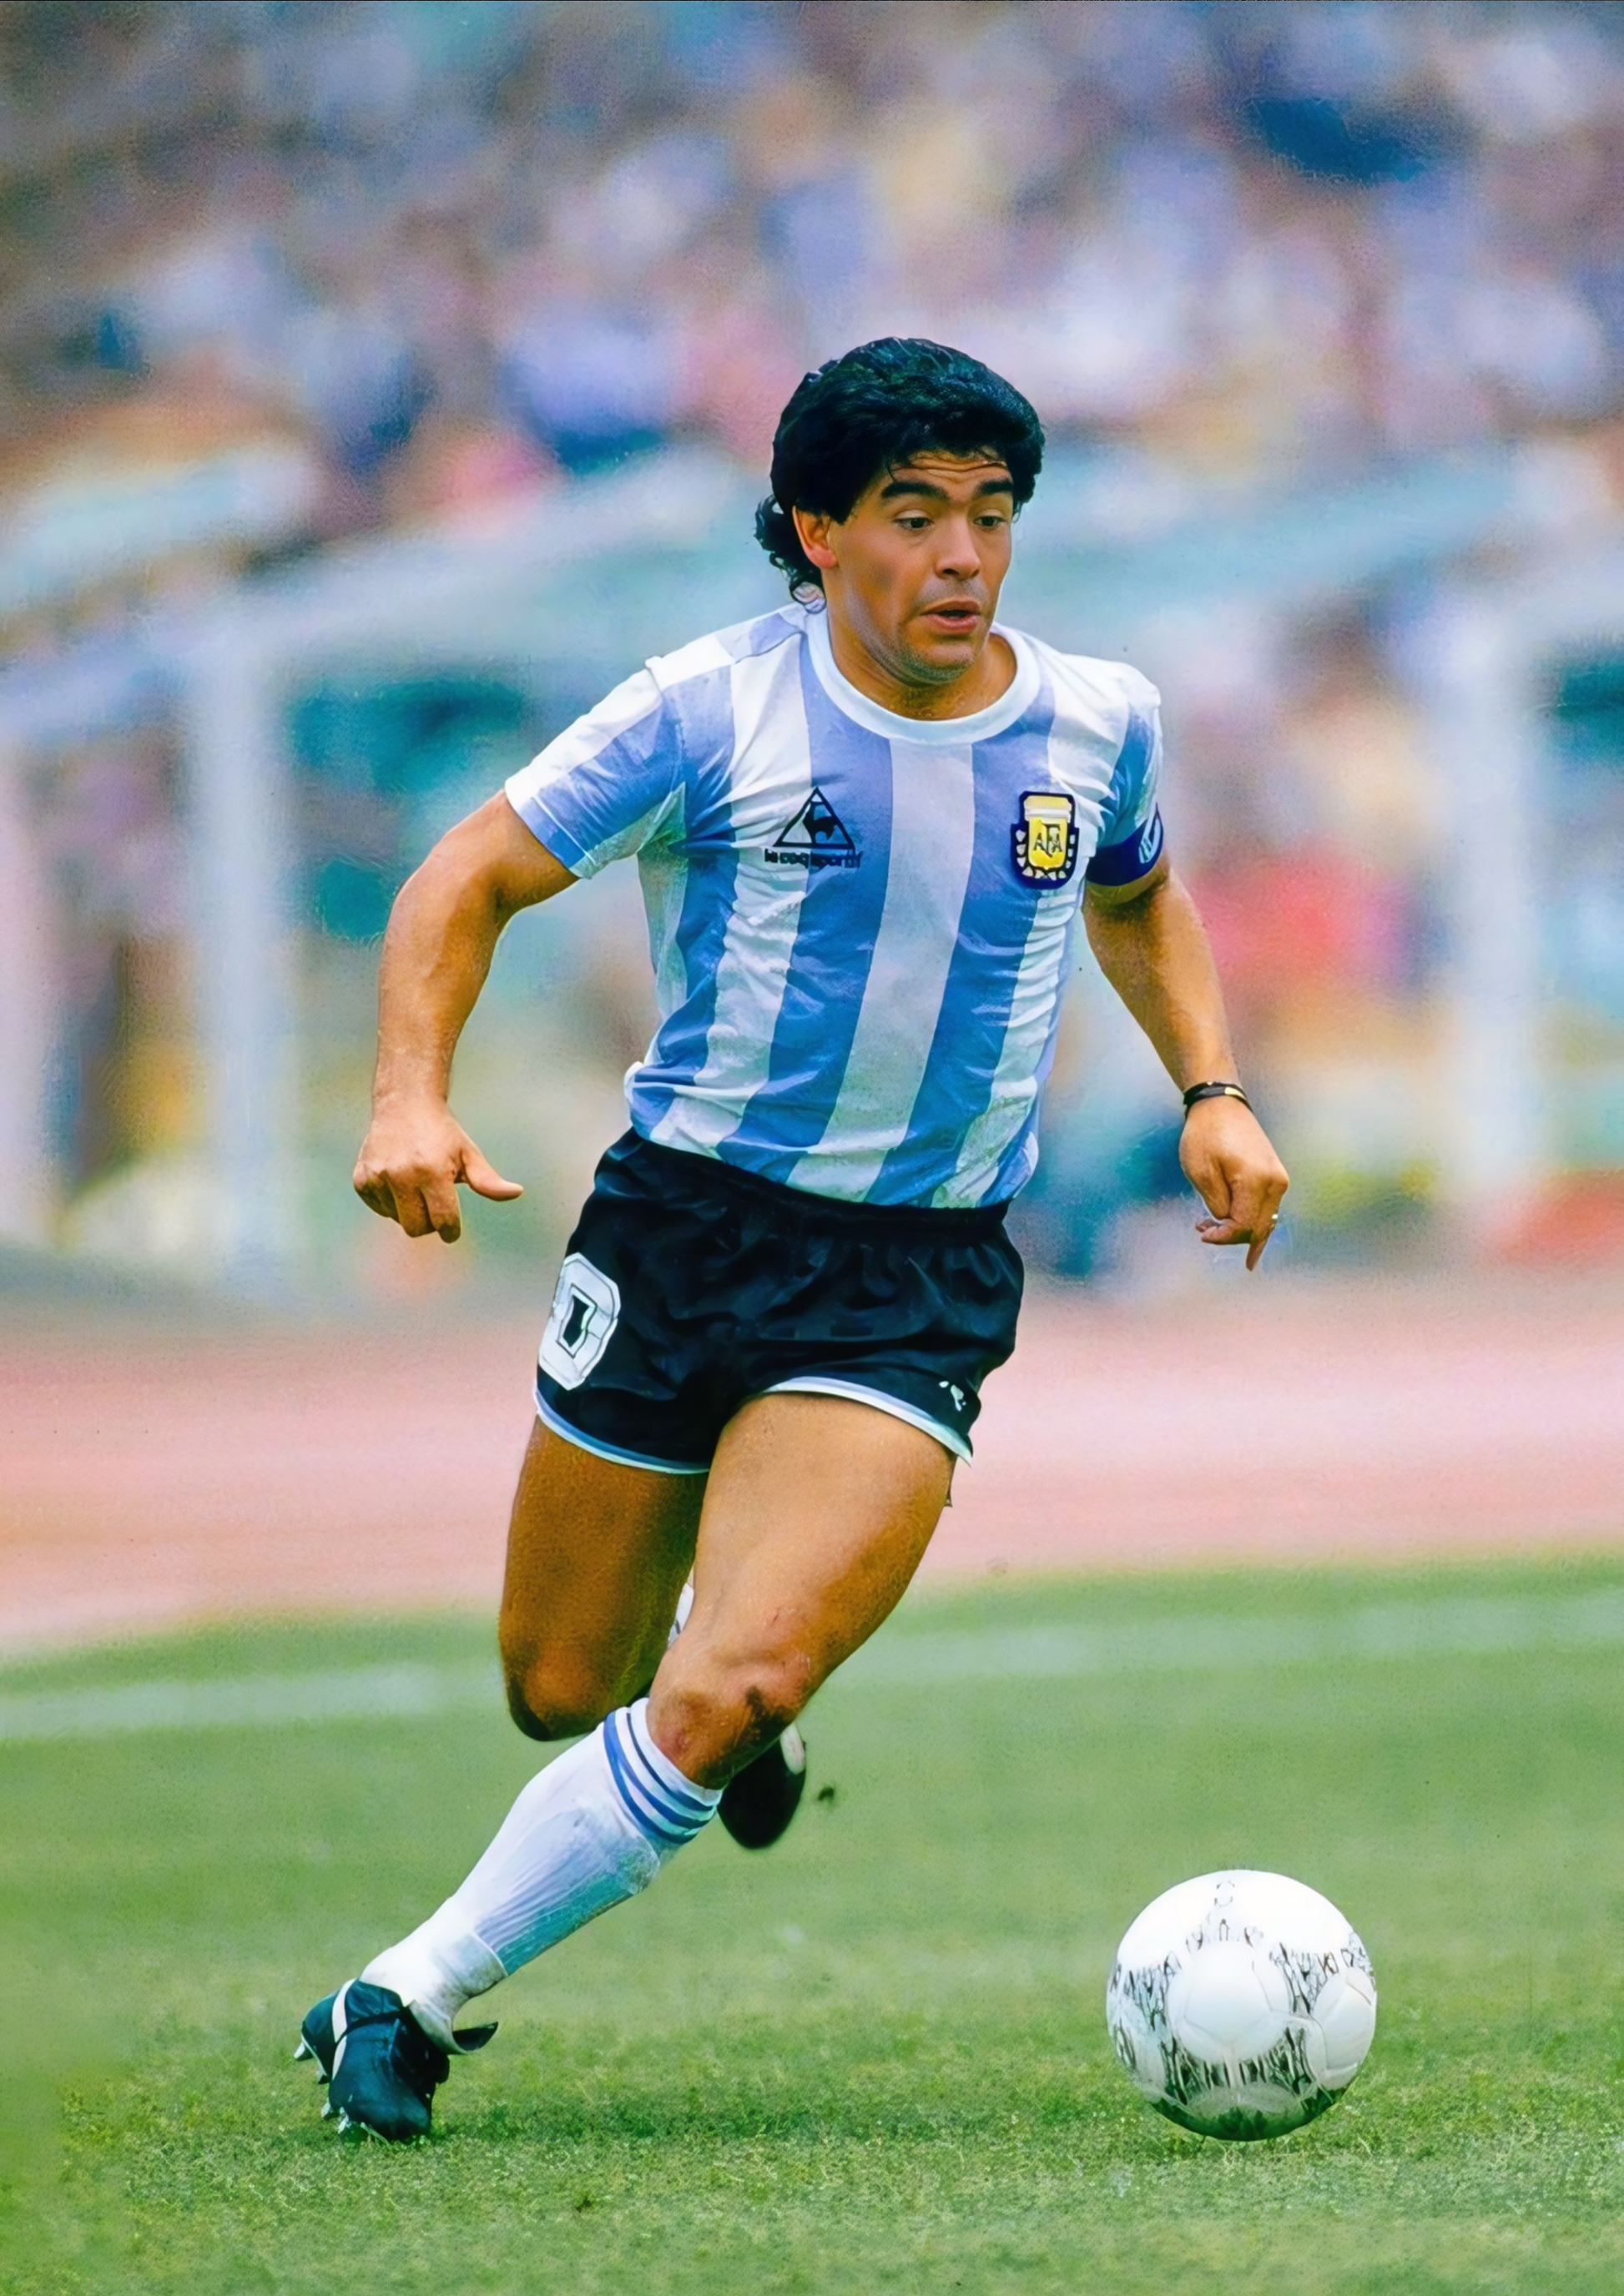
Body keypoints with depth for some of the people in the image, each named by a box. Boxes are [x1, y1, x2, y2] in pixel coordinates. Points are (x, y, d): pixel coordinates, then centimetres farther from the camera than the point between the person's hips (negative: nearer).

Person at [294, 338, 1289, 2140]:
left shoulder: (1098, 724, 3)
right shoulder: (716, 710, -9)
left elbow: (1136, 900, 26)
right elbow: (468, 881, -3)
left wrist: (1211, 1091, 11)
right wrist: (411, 1095, -19)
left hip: (921, 1283, 0)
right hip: (683, 1227, 0)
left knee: (720, 1703, -19)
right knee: (563, 1697, 10)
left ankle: (416, 1999, -4)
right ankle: (738, 1691, 46)